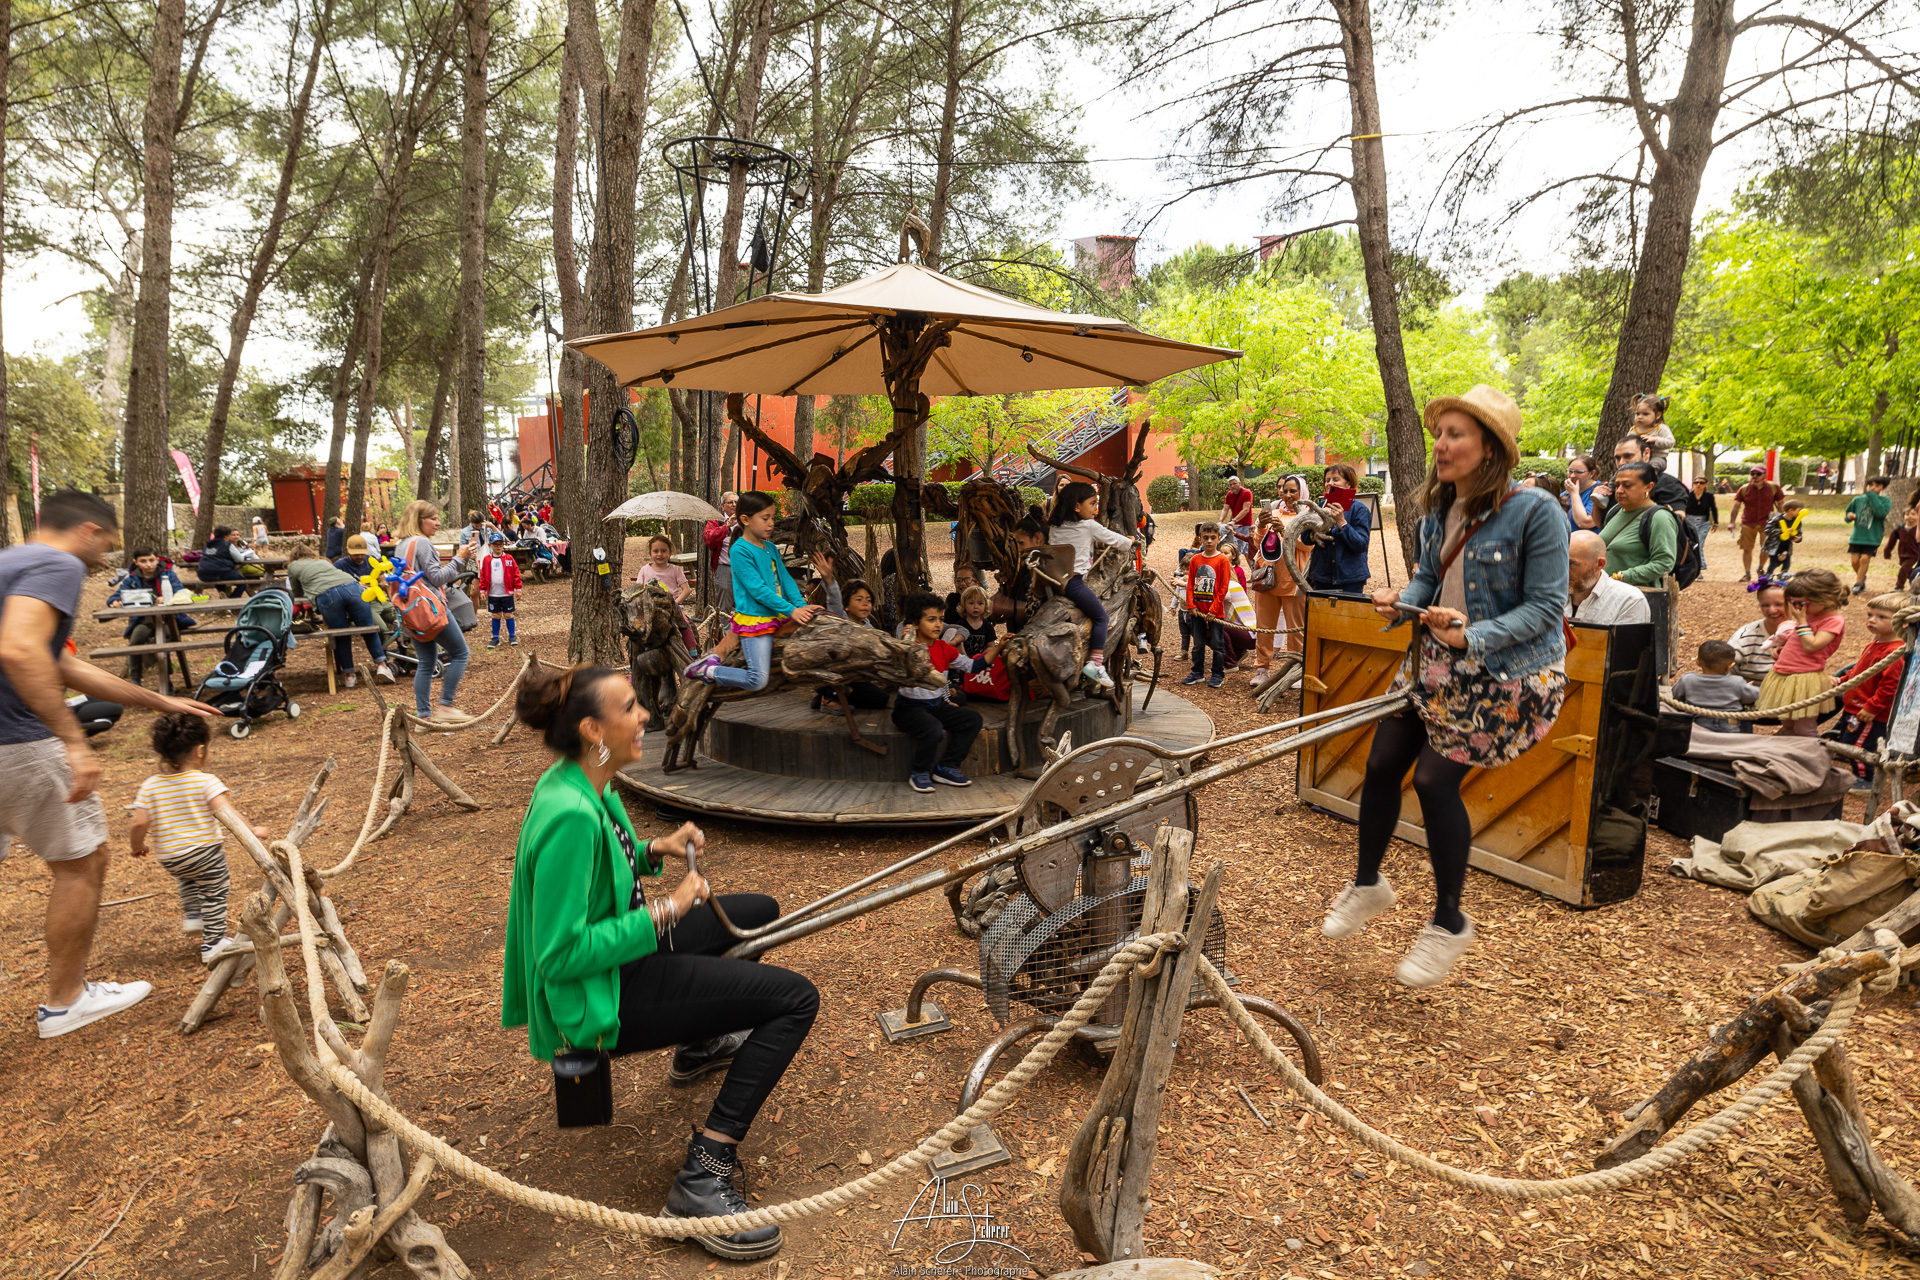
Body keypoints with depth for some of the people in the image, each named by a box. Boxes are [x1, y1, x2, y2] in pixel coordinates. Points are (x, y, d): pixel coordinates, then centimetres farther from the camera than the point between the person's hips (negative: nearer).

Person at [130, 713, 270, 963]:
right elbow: (225, 811, -27)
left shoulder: (150, 786, -3)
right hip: (205, 852, -5)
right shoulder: (206, 781, -16)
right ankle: (212, 943, 17)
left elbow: (140, 823, -7)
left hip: (168, 858, 5)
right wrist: (251, 830, -24)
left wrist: (137, 846, 11)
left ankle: (191, 916, 30)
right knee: (215, 894, 12)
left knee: (188, 878, 37)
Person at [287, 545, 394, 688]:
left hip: (326, 595, -3)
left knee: (341, 638, 8)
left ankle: (350, 675, 11)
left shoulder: (293, 566, 28)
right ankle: (382, 666, -2)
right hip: (352, 587, 3)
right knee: (369, 629, 7)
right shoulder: (322, 561, 38)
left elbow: (298, 593, 40)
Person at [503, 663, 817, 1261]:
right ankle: (702, 1178, -17)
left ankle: (699, 1044, 42)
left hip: (615, 957, 10)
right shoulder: (570, 815, -30)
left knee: (759, 910, 25)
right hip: (595, 998, -10)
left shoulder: (587, 784, 0)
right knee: (797, 999, -16)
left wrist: (655, 851, 0)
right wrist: (664, 912, -24)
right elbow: (561, 955, -29)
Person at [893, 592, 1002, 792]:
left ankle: (945, 768, -1)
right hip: (909, 706, -7)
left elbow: (972, 666, 8)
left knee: (973, 719, -8)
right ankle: (919, 773, -7)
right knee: (932, 729, -34)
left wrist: (997, 647, 1)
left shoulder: (944, 648, 7)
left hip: (937, 705, 7)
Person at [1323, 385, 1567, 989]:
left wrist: (1472, 637, -30)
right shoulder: (1440, 508, 2)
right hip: (1437, 660, 7)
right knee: (1382, 762, 6)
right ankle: (1367, 883, 31)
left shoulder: (1535, 510, -19)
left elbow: (1545, 605, -18)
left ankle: (1449, 924, 12)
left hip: (1506, 671, -7)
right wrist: (1401, 601, -10)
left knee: (1435, 777, -11)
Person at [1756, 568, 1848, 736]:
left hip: (1805, 679, -9)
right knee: (1787, 727, 19)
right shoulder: (1810, 614, 15)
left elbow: (1811, 645, -21)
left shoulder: (1834, 620, -11)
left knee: (1804, 731, 1)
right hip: (1782, 676, 9)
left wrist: (1801, 620, -13)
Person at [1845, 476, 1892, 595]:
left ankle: (1858, 584, 2)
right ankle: (1862, 577, 29)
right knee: (1855, 560, 1)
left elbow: (1881, 512, -22)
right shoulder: (1858, 500, 6)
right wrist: (1849, 516, -8)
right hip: (1857, 536, 3)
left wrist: (1872, 495, -18)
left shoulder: (1885, 500, -2)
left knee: (1865, 559, -10)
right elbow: (1848, 514, 17)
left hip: (1872, 537, -3)